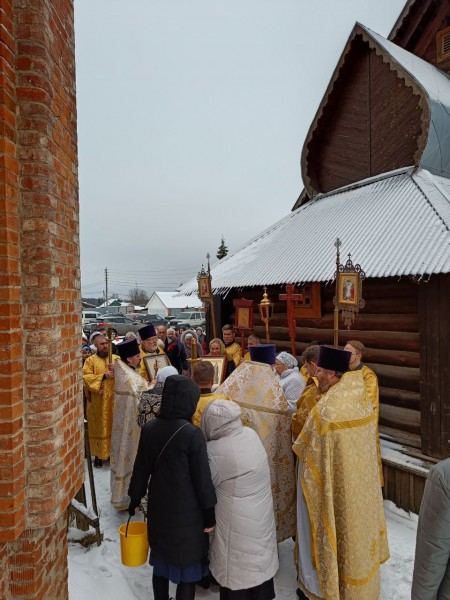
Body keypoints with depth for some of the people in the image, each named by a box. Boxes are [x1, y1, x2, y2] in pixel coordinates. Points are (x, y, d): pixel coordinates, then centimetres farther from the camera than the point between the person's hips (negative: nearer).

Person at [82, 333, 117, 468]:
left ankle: (113, 452, 22)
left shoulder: (116, 358, 6)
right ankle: (98, 455, 18)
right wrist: (104, 376, -20)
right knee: (99, 428, 5)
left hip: (114, 400, 2)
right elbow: (85, 378, -12)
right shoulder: (90, 360, 0)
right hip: (97, 402, -2)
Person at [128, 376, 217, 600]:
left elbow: (141, 469, 3)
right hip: (187, 513, -5)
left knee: (161, 562, 24)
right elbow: (202, 478, -16)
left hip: (158, 509, 5)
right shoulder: (192, 434, -23)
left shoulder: (149, 428, -8)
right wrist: (210, 514, -4)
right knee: (186, 567, 13)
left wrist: (134, 500, 17)